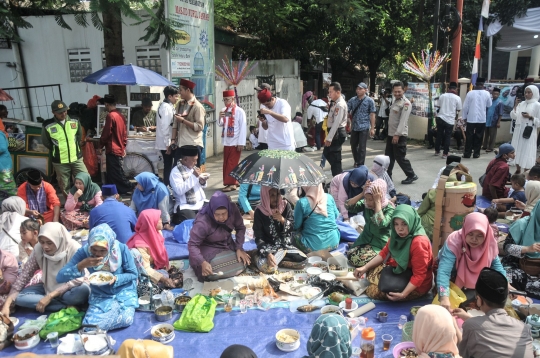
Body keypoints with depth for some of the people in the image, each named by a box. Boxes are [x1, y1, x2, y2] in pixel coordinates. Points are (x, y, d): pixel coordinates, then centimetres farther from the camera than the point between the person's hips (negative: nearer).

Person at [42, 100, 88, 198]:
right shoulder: (48, 126, -12)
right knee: (64, 186, 10)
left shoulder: (75, 121, -2)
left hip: (76, 158, 2)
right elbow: (46, 142, 4)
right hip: (60, 162, -2)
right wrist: (57, 151, 8)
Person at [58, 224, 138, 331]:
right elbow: (60, 277, -18)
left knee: (125, 319, -27)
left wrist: (116, 279, -26)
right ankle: (115, 309, 2)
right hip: (100, 296, 2)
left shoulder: (122, 249, -20)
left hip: (124, 292, -1)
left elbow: (133, 274, -7)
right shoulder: (84, 252, -17)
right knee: (89, 325, -22)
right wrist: (81, 265, -34)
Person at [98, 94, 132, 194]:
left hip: (112, 150, -9)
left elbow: (106, 133, -15)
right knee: (118, 173, 13)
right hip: (119, 149, 9)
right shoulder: (121, 115, 10)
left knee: (116, 174, -4)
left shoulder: (110, 116, -16)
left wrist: (100, 146, -2)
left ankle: (128, 190, -3)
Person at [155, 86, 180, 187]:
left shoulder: (168, 106, 14)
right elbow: (165, 127, -21)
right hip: (166, 143, -9)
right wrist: (168, 144, -19)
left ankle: (166, 187, 21)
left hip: (168, 142, 9)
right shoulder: (166, 107, -16)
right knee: (168, 167, -2)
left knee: (168, 166, 14)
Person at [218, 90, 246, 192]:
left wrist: (241, 143, -14)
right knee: (226, 163, 9)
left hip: (235, 142, -6)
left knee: (232, 163, -4)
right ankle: (233, 182, 18)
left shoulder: (239, 111, -9)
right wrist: (220, 118, -11)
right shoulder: (223, 111, 9)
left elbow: (243, 127, -11)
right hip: (226, 142, 6)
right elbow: (220, 124, 11)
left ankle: (231, 183, 1)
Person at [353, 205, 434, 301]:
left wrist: (403, 294, -34)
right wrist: (365, 267, -3)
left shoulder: (419, 242, -30)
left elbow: (419, 275, -28)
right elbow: (385, 253, 5)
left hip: (417, 284, -8)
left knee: (373, 291, -14)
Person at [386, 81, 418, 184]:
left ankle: (411, 175, 11)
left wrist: (397, 134, -26)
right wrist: (392, 134, 13)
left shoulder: (406, 103, -14)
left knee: (400, 157, -3)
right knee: (389, 156, 13)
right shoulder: (395, 101, 15)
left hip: (399, 135, -9)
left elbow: (403, 121, -21)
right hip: (391, 134, 9)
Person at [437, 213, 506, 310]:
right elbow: (444, 271, -43)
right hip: (453, 282, -5)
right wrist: (444, 297, -56)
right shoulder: (454, 241, -33)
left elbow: (496, 266, -1)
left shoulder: (490, 242, -18)